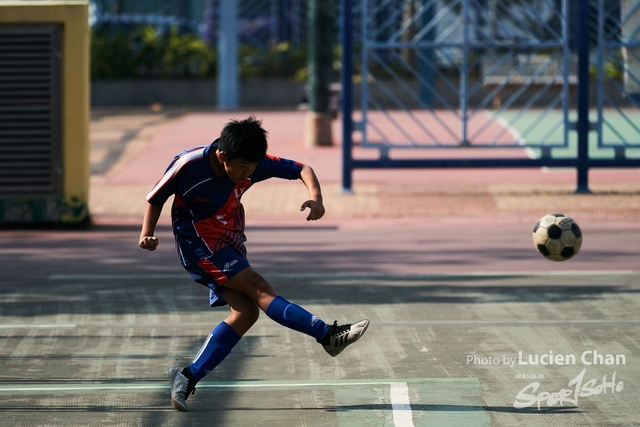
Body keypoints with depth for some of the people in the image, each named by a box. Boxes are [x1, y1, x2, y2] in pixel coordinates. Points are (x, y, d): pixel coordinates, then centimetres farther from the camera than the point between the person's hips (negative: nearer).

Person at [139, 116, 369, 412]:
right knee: (259, 288, -20)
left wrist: (315, 197, -25)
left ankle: (188, 377, -8)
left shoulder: (254, 164, -10)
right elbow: (156, 198, -5)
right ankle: (329, 336, -23)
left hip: (229, 246, 7)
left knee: (247, 310, -9)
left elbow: (301, 169, -5)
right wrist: (147, 234, -18)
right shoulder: (188, 165, -21)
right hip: (198, 245, -7)